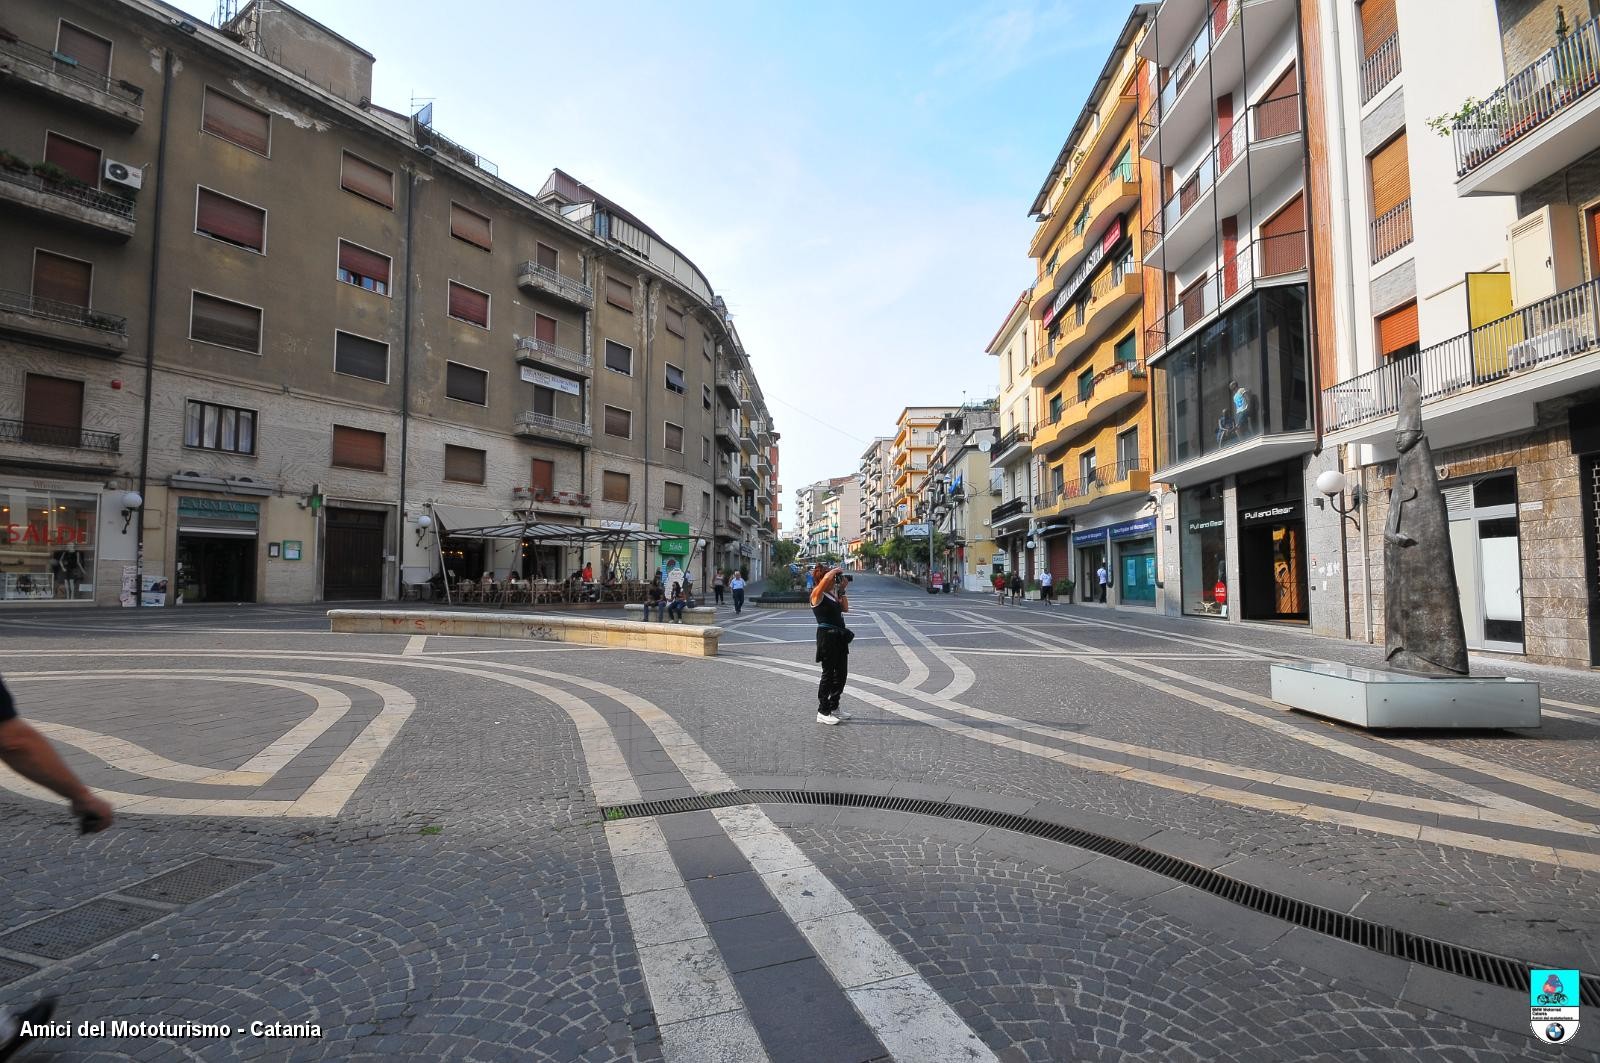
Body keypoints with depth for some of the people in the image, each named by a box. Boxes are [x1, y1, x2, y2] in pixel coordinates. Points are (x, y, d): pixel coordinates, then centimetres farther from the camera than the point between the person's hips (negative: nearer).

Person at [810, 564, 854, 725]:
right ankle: (822, 712, 6)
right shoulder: (817, 594, -10)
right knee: (828, 674, -3)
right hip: (827, 636, -9)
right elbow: (826, 578, -28)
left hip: (839, 637, 9)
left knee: (841, 673, 14)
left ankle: (834, 707, 27)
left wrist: (842, 589, 14)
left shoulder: (832, 595, 15)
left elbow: (845, 608, 20)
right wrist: (836, 570, -8)